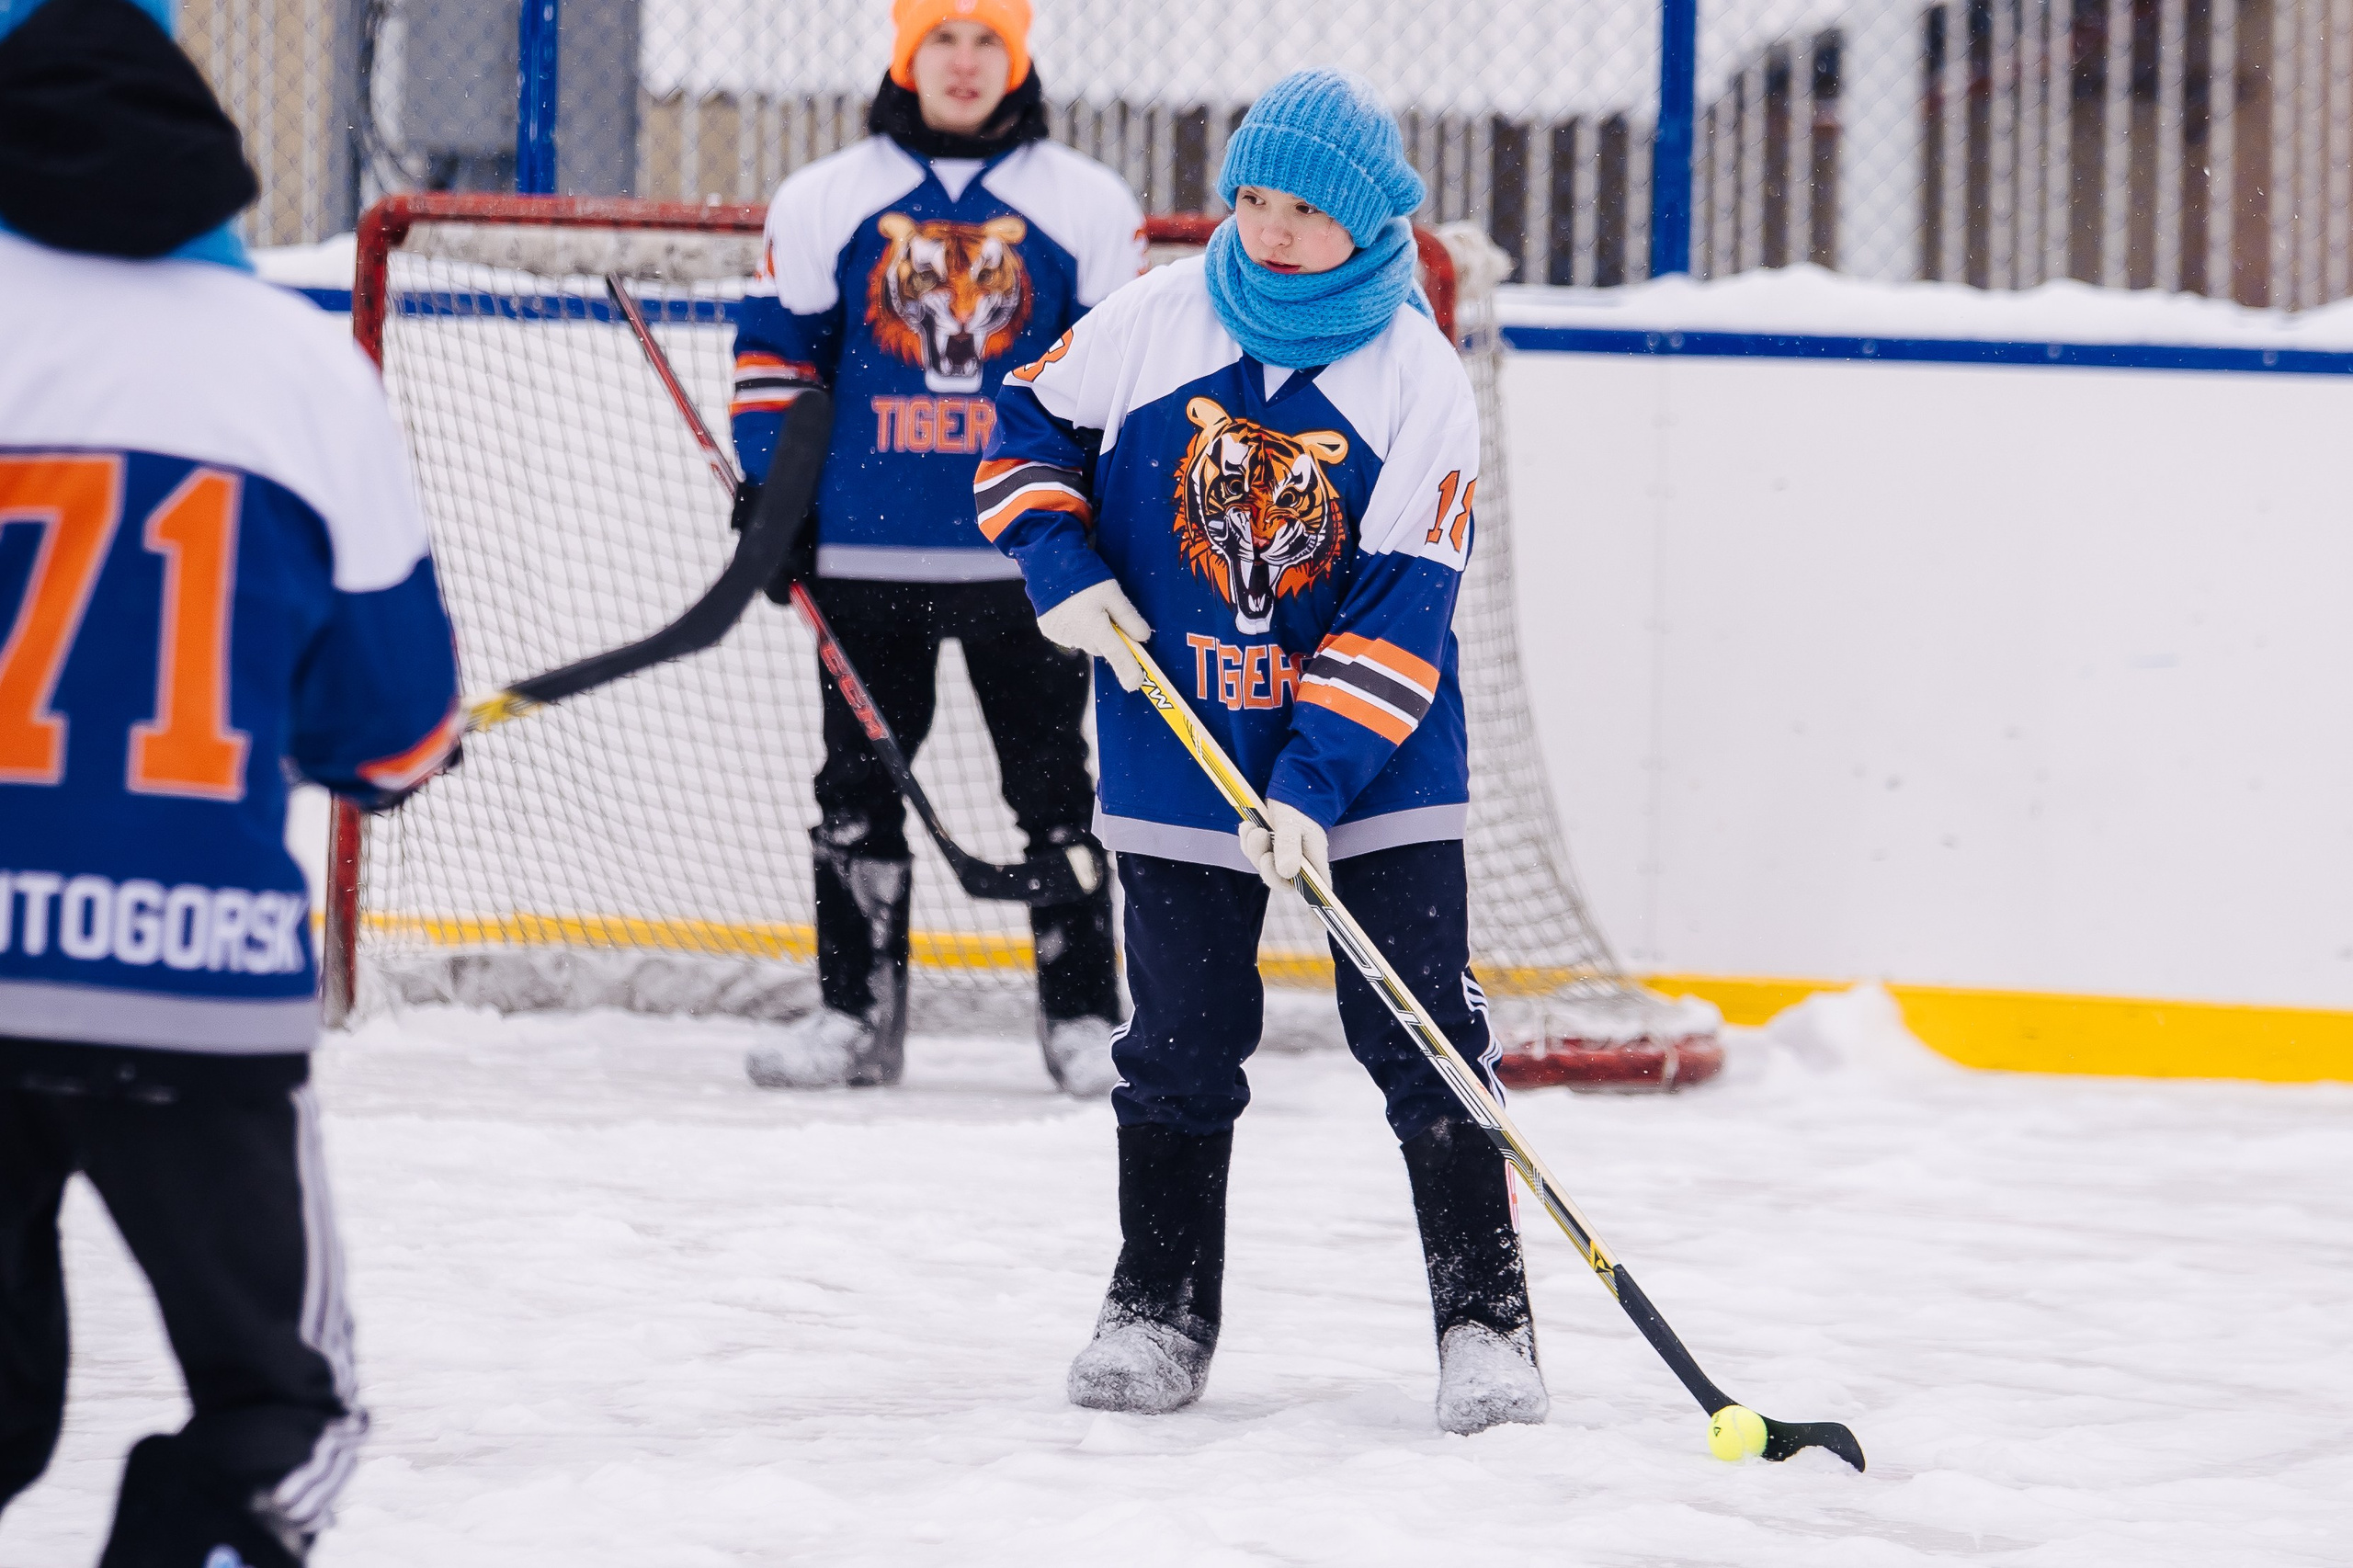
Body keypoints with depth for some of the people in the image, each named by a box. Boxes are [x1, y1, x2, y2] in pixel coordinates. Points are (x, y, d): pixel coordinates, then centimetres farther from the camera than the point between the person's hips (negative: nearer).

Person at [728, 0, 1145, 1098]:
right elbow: (776, 350, 11)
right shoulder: (825, 201, 6)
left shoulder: (1087, 205, 4)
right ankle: (855, 1014, 12)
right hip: (867, 553, 1)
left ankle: (1083, 1016, 8)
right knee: (859, 783, 5)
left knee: (1054, 787, 2)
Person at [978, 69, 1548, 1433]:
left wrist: (1313, 783, -23)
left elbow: (1404, 610, -16)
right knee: (1182, 1039, 8)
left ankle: (1485, 1317, 3)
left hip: (1373, 756, -2)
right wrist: (1063, 567, -7)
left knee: (1423, 1035, -4)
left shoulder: (1422, 384, -12)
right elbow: (1031, 426, 11)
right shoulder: (1154, 325, -5)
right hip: (1181, 751, 2)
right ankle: (1159, 1311, 20)